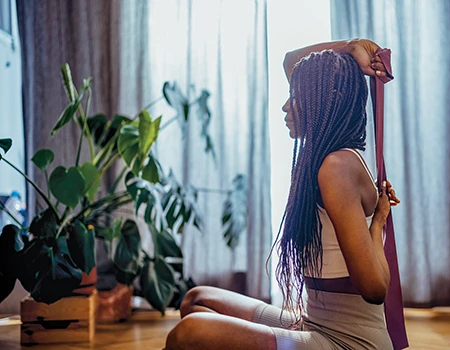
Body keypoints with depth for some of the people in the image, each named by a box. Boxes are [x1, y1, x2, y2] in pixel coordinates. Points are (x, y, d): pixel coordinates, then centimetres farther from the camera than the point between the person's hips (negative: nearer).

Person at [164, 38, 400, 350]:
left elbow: (374, 287, -23)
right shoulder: (331, 155, 10)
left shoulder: (337, 165, -18)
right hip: (314, 324, 10)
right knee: (197, 300, 15)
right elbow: (291, 60, 25)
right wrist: (350, 47, 12)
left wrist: (378, 218, -9)